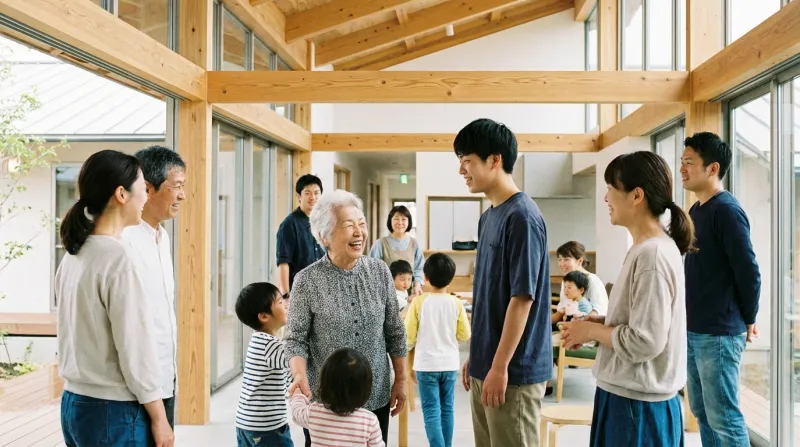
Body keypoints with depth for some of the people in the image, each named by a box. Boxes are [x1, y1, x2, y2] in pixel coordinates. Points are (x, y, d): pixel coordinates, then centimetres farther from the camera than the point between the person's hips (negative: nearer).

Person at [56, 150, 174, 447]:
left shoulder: (74, 254, 5)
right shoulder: (117, 256, -19)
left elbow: (80, 334, 11)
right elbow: (135, 345, -18)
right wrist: (159, 419, -10)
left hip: (74, 403, 8)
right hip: (114, 411, -8)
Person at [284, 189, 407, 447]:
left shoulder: (380, 271, -2)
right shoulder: (307, 281, -11)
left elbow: (394, 332, 4)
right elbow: (297, 339, -9)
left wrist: (400, 380, 5)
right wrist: (300, 375, -27)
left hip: (376, 397, 3)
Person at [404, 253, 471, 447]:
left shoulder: (418, 302, -10)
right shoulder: (456, 303, -5)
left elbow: (409, 335, -7)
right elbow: (465, 335, 1)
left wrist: (411, 346, 14)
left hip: (427, 364, -3)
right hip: (450, 364, 3)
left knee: (431, 411, 1)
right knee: (447, 409, 14)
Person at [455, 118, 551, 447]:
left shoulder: (522, 216, -17)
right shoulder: (489, 217, 11)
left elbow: (523, 298, -20)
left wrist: (500, 366, -18)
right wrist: (476, 356, 17)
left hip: (514, 370, -9)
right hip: (486, 365, 9)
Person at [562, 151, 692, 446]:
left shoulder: (652, 255, -22)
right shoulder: (648, 248, 7)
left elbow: (645, 342, -24)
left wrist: (592, 331, -11)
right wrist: (600, 322, 3)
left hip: (638, 404, -9)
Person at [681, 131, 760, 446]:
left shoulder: (726, 210, -15)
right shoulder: (696, 210, 13)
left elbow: (748, 271, -16)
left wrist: (748, 321, -5)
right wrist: (690, 323, 15)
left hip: (718, 333, -9)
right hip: (694, 331, 9)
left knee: (724, 418, 0)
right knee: (701, 411, 16)